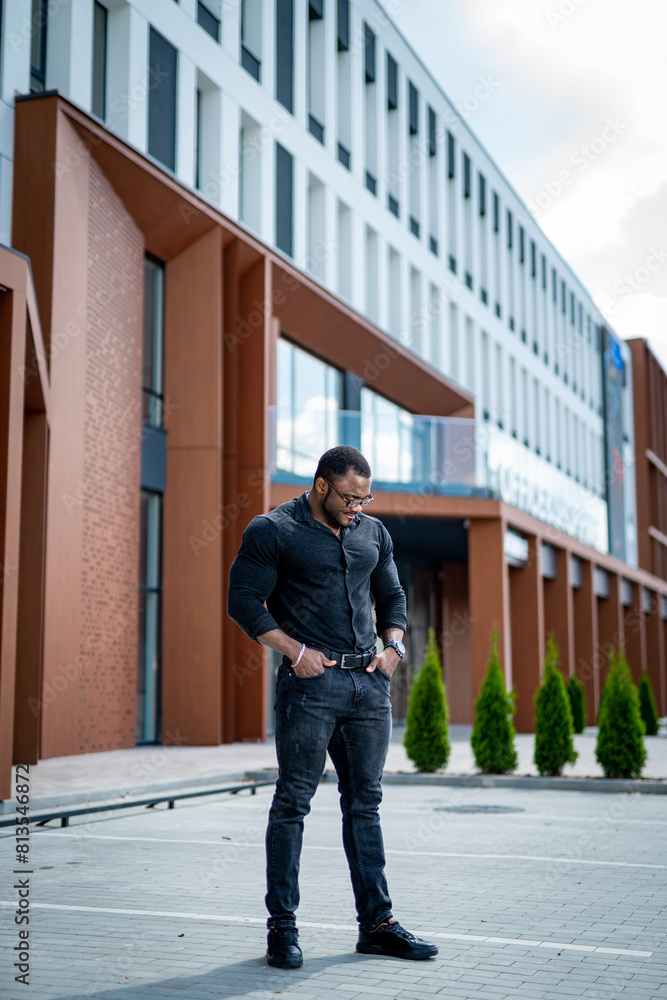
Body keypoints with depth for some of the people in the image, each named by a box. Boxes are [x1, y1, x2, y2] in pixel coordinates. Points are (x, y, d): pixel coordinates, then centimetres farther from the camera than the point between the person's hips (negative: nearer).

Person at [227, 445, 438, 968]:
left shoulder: (374, 533, 15)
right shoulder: (272, 531, -2)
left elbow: (393, 597, 23)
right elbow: (244, 601, -6)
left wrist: (393, 646, 5)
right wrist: (296, 650, -13)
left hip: (370, 682, 5)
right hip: (310, 682, -5)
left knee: (365, 802, 9)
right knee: (293, 801, -2)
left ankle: (377, 923, 16)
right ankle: (282, 926, 7)